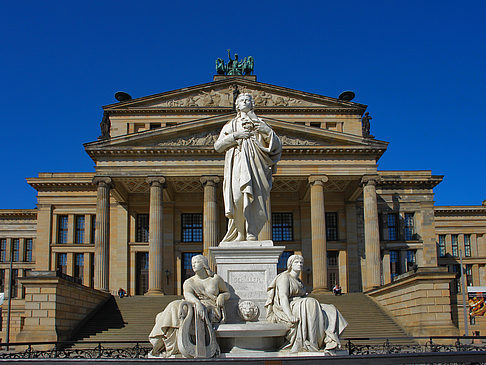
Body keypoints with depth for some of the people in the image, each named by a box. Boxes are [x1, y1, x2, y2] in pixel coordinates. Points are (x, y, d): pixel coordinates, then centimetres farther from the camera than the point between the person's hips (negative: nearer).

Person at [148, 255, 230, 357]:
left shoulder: (216, 279, 14)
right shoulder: (189, 282, 15)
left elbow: (227, 293, 25)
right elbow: (187, 295, -8)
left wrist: (222, 296, 0)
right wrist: (197, 302, -31)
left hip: (212, 311, -4)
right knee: (175, 306, -26)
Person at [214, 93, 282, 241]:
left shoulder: (259, 124, 24)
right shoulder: (230, 126, 26)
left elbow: (276, 146, 12)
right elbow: (218, 146, 11)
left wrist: (267, 131, -6)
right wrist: (235, 135, -1)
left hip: (254, 165, 0)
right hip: (237, 166, 0)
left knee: (254, 198, -19)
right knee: (238, 196, -20)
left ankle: (251, 235, -22)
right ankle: (240, 235, -15)